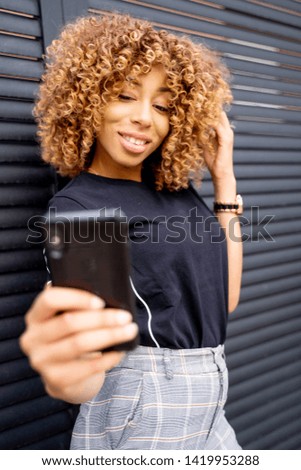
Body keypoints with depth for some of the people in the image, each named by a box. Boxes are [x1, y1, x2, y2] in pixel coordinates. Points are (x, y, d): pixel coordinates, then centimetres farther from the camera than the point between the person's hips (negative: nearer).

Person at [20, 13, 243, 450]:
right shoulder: (76, 205, -15)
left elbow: (225, 297, -1)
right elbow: (84, 354, -23)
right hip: (140, 414, -6)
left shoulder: (178, 185, 2)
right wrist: (65, 375, -47)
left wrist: (225, 179, -4)